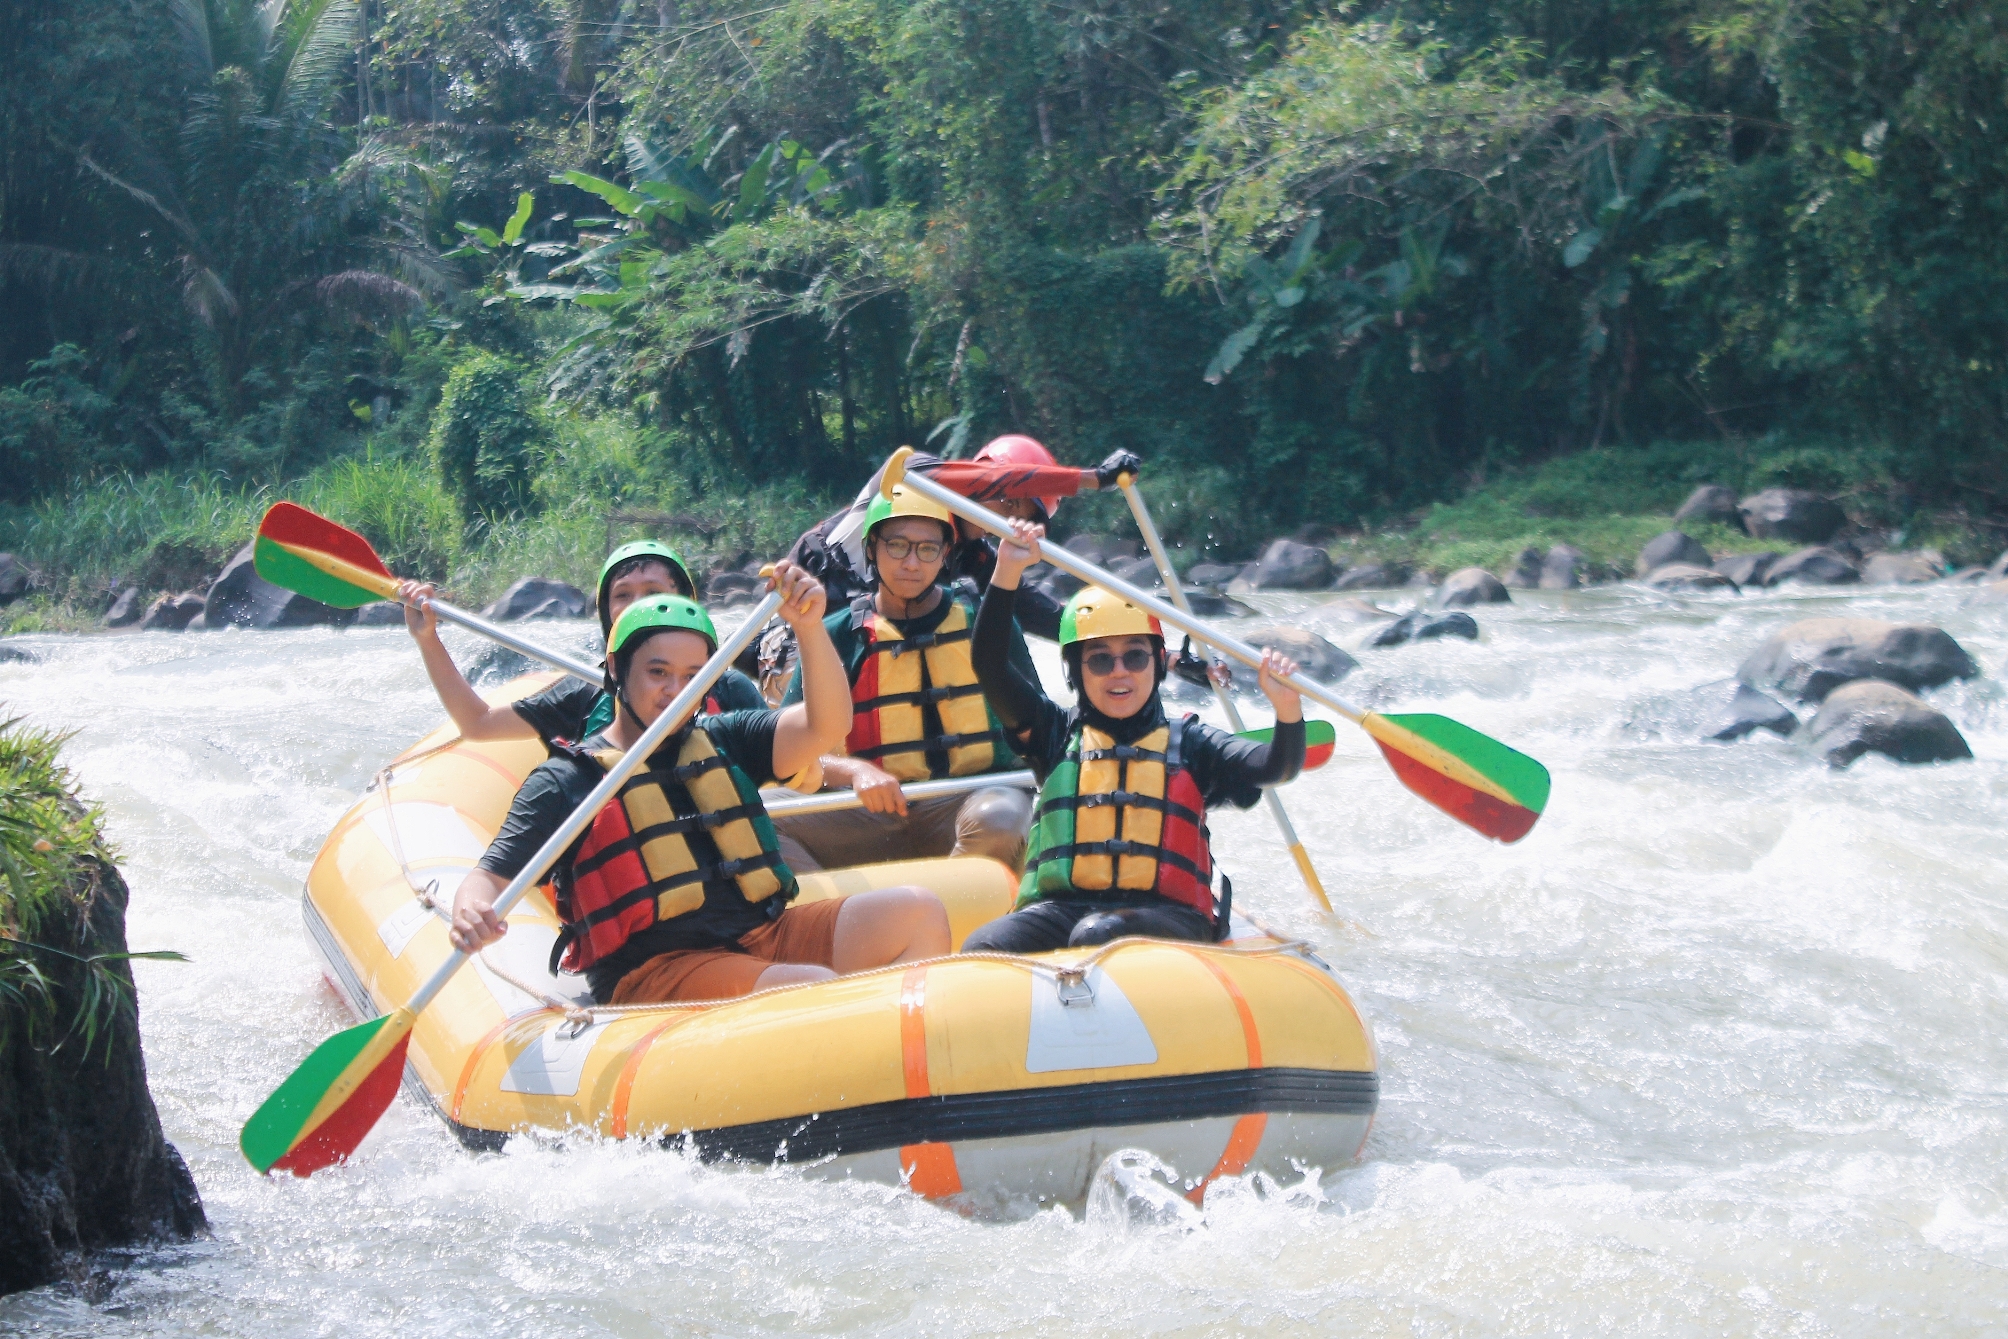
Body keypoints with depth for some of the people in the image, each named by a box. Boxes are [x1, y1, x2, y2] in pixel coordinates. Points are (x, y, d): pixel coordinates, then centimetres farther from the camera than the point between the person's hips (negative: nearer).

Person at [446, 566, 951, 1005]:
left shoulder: (721, 741, 16)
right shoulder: (566, 781, 5)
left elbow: (826, 728, 2)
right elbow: (489, 876, -3)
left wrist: (810, 628, -15)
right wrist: (471, 913, -28)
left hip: (762, 936, 6)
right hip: (651, 972, -6)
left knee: (918, 913, -14)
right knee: (816, 991, -32)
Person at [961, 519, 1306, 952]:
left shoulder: (1188, 743, 16)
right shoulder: (1058, 734, 19)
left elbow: (1277, 768, 2)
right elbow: (990, 665, 8)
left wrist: (1287, 706, -19)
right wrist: (1007, 572, -4)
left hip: (1164, 913, -2)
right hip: (1061, 906, 2)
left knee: (1099, 935, -38)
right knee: (982, 949, -30)